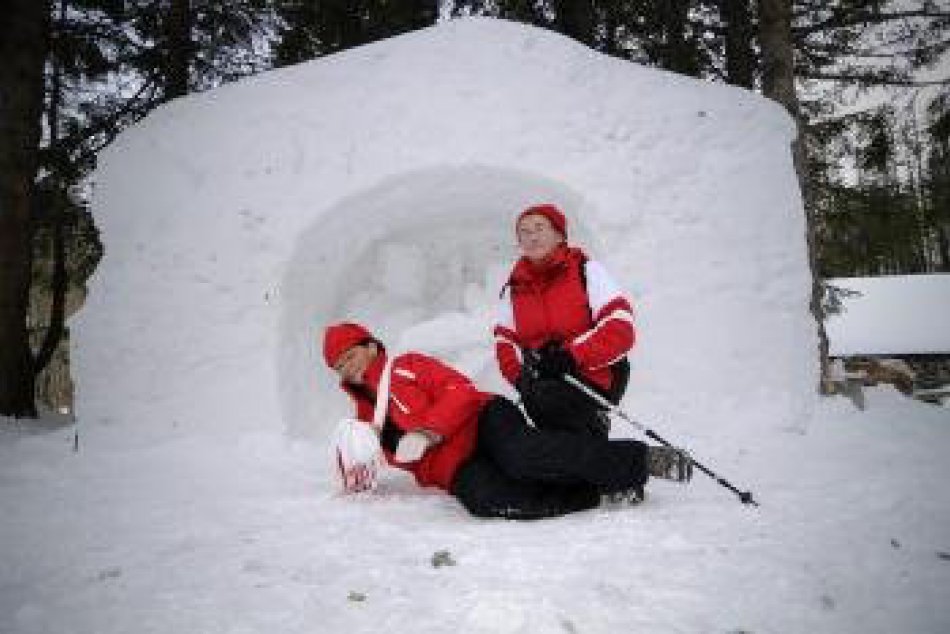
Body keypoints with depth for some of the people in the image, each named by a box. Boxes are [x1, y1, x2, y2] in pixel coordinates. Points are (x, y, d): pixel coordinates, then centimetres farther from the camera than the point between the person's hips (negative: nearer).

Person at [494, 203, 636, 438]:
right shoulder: (514, 287, 13)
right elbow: (505, 341, 14)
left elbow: (621, 330, -11)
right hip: (540, 384, 6)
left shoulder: (586, 271, -3)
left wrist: (571, 355, -21)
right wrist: (521, 375, -6)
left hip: (591, 381, -5)